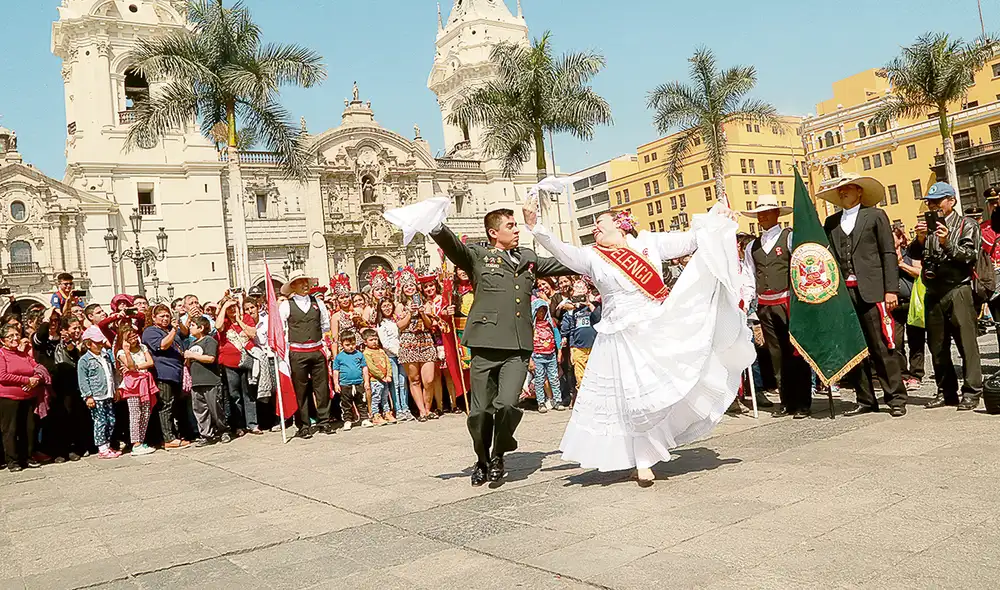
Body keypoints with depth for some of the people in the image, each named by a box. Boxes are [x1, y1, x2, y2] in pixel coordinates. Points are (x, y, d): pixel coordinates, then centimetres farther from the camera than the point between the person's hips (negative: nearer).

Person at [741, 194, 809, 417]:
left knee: (795, 352, -3)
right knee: (776, 354, 8)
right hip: (765, 306, 5)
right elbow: (749, 278, 12)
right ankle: (787, 401, 15)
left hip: (789, 302, -5)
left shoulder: (790, 237, 0)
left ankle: (803, 403, 3)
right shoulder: (752, 247, 15)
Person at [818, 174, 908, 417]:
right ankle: (866, 400, 13)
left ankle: (896, 398, 6)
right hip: (842, 293, 4)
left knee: (882, 347, -3)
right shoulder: (831, 222, 16)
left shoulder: (875, 216, 7)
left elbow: (889, 254, 2)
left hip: (871, 291, -3)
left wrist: (891, 290, -6)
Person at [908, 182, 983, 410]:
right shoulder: (928, 225, 17)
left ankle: (971, 392, -1)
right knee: (937, 346, 7)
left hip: (958, 290, -5)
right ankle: (946, 392, 16)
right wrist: (920, 239, -11)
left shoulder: (967, 226, 5)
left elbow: (970, 256, -7)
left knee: (966, 343, -7)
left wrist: (947, 244, -20)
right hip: (933, 294, 5)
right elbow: (915, 255, 7)